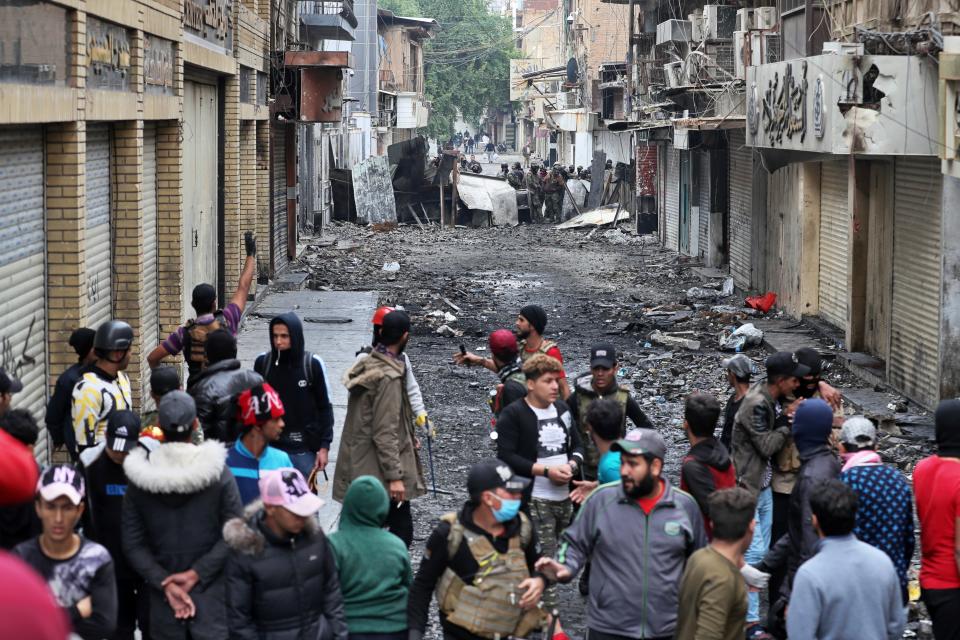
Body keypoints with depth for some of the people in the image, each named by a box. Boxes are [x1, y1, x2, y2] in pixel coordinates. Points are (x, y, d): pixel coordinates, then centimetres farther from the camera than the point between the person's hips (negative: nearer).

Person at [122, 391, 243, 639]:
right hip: (211, 591, -2)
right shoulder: (217, 471, -8)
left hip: (162, 596, 2)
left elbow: (132, 543, -4)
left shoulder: (139, 478, -3)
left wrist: (164, 582, -7)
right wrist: (198, 572, -10)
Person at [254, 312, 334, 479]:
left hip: (304, 449, -2)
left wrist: (324, 446, -1)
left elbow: (325, 407, 1)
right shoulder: (262, 362, -1)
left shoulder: (313, 364, -6)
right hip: (270, 447, 2)